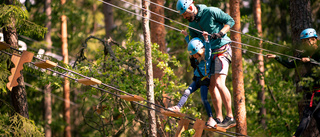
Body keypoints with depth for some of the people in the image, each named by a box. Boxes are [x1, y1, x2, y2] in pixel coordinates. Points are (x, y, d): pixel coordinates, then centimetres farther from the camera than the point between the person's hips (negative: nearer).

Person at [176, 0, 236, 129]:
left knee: (219, 83, -18)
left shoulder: (211, 12, -9)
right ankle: (219, 118, 8)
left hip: (222, 49, -8)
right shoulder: (192, 24, 11)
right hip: (210, 53, 8)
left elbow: (230, 21, -3)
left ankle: (230, 117, -16)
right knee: (212, 86, 3)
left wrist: (221, 33, -16)